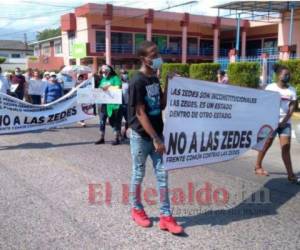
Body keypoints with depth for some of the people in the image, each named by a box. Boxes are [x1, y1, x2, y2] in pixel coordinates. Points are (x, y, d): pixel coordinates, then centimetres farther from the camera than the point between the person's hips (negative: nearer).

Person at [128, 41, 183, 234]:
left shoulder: (155, 79, 7)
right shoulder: (137, 82, -17)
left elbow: (162, 106, 10)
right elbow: (140, 113, -19)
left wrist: (168, 85, -1)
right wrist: (155, 139, -20)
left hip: (157, 133, 7)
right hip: (141, 136, -7)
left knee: (162, 174, 6)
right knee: (139, 174, 9)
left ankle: (166, 216, 13)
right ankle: (137, 209, 29)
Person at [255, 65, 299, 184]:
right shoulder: (270, 87, -4)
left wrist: (284, 121, -8)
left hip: (285, 123, 3)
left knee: (286, 148, -1)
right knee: (266, 145, 6)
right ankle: (258, 166, 24)